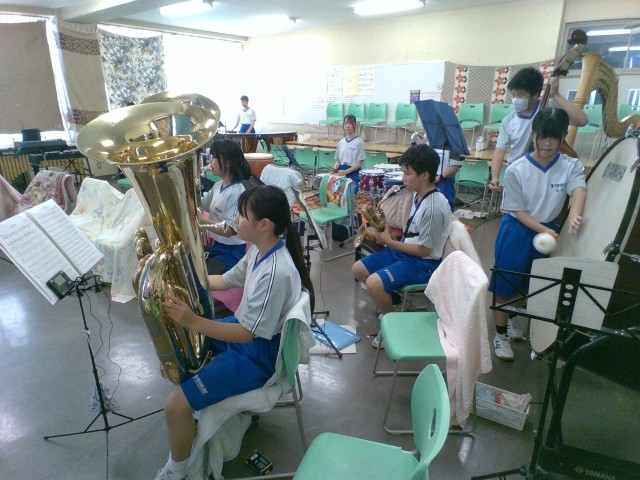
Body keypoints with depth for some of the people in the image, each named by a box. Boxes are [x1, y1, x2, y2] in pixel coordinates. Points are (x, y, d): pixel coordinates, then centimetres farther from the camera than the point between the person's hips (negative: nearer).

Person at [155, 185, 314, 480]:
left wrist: (192, 321, -35)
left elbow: (246, 334, -30)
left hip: (258, 355, -10)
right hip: (245, 329, 10)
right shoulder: (261, 249, -4)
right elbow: (227, 280, 11)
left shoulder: (276, 273, -34)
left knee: (175, 407, -12)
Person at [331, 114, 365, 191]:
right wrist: (334, 169, -7)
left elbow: (359, 163, -9)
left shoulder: (359, 142, -5)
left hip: (354, 175, -5)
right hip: (341, 174, 5)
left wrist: (345, 172, -20)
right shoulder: (341, 142, 10)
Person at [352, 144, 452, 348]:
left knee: (374, 283, -27)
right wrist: (389, 230, 0)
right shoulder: (418, 194, 3)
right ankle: (391, 303, 18)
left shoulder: (434, 206, -25)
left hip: (423, 263, -9)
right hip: (405, 250, 10)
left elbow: (424, 250, -21)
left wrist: (389, 241, -16)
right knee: (358, 269, 5)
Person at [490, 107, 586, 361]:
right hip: (517, 231, -3)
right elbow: (518, 210, -13)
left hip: (548, 230, 4)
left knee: (530, 284, 18)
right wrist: (543, 230, -25)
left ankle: (510, 319, 43)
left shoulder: (571, 166, -9)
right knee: (505, 284, 3)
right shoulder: (517, 170, -16)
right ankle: (500, 334, 20)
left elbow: (579, 189, -29)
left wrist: (574, 215, -50)